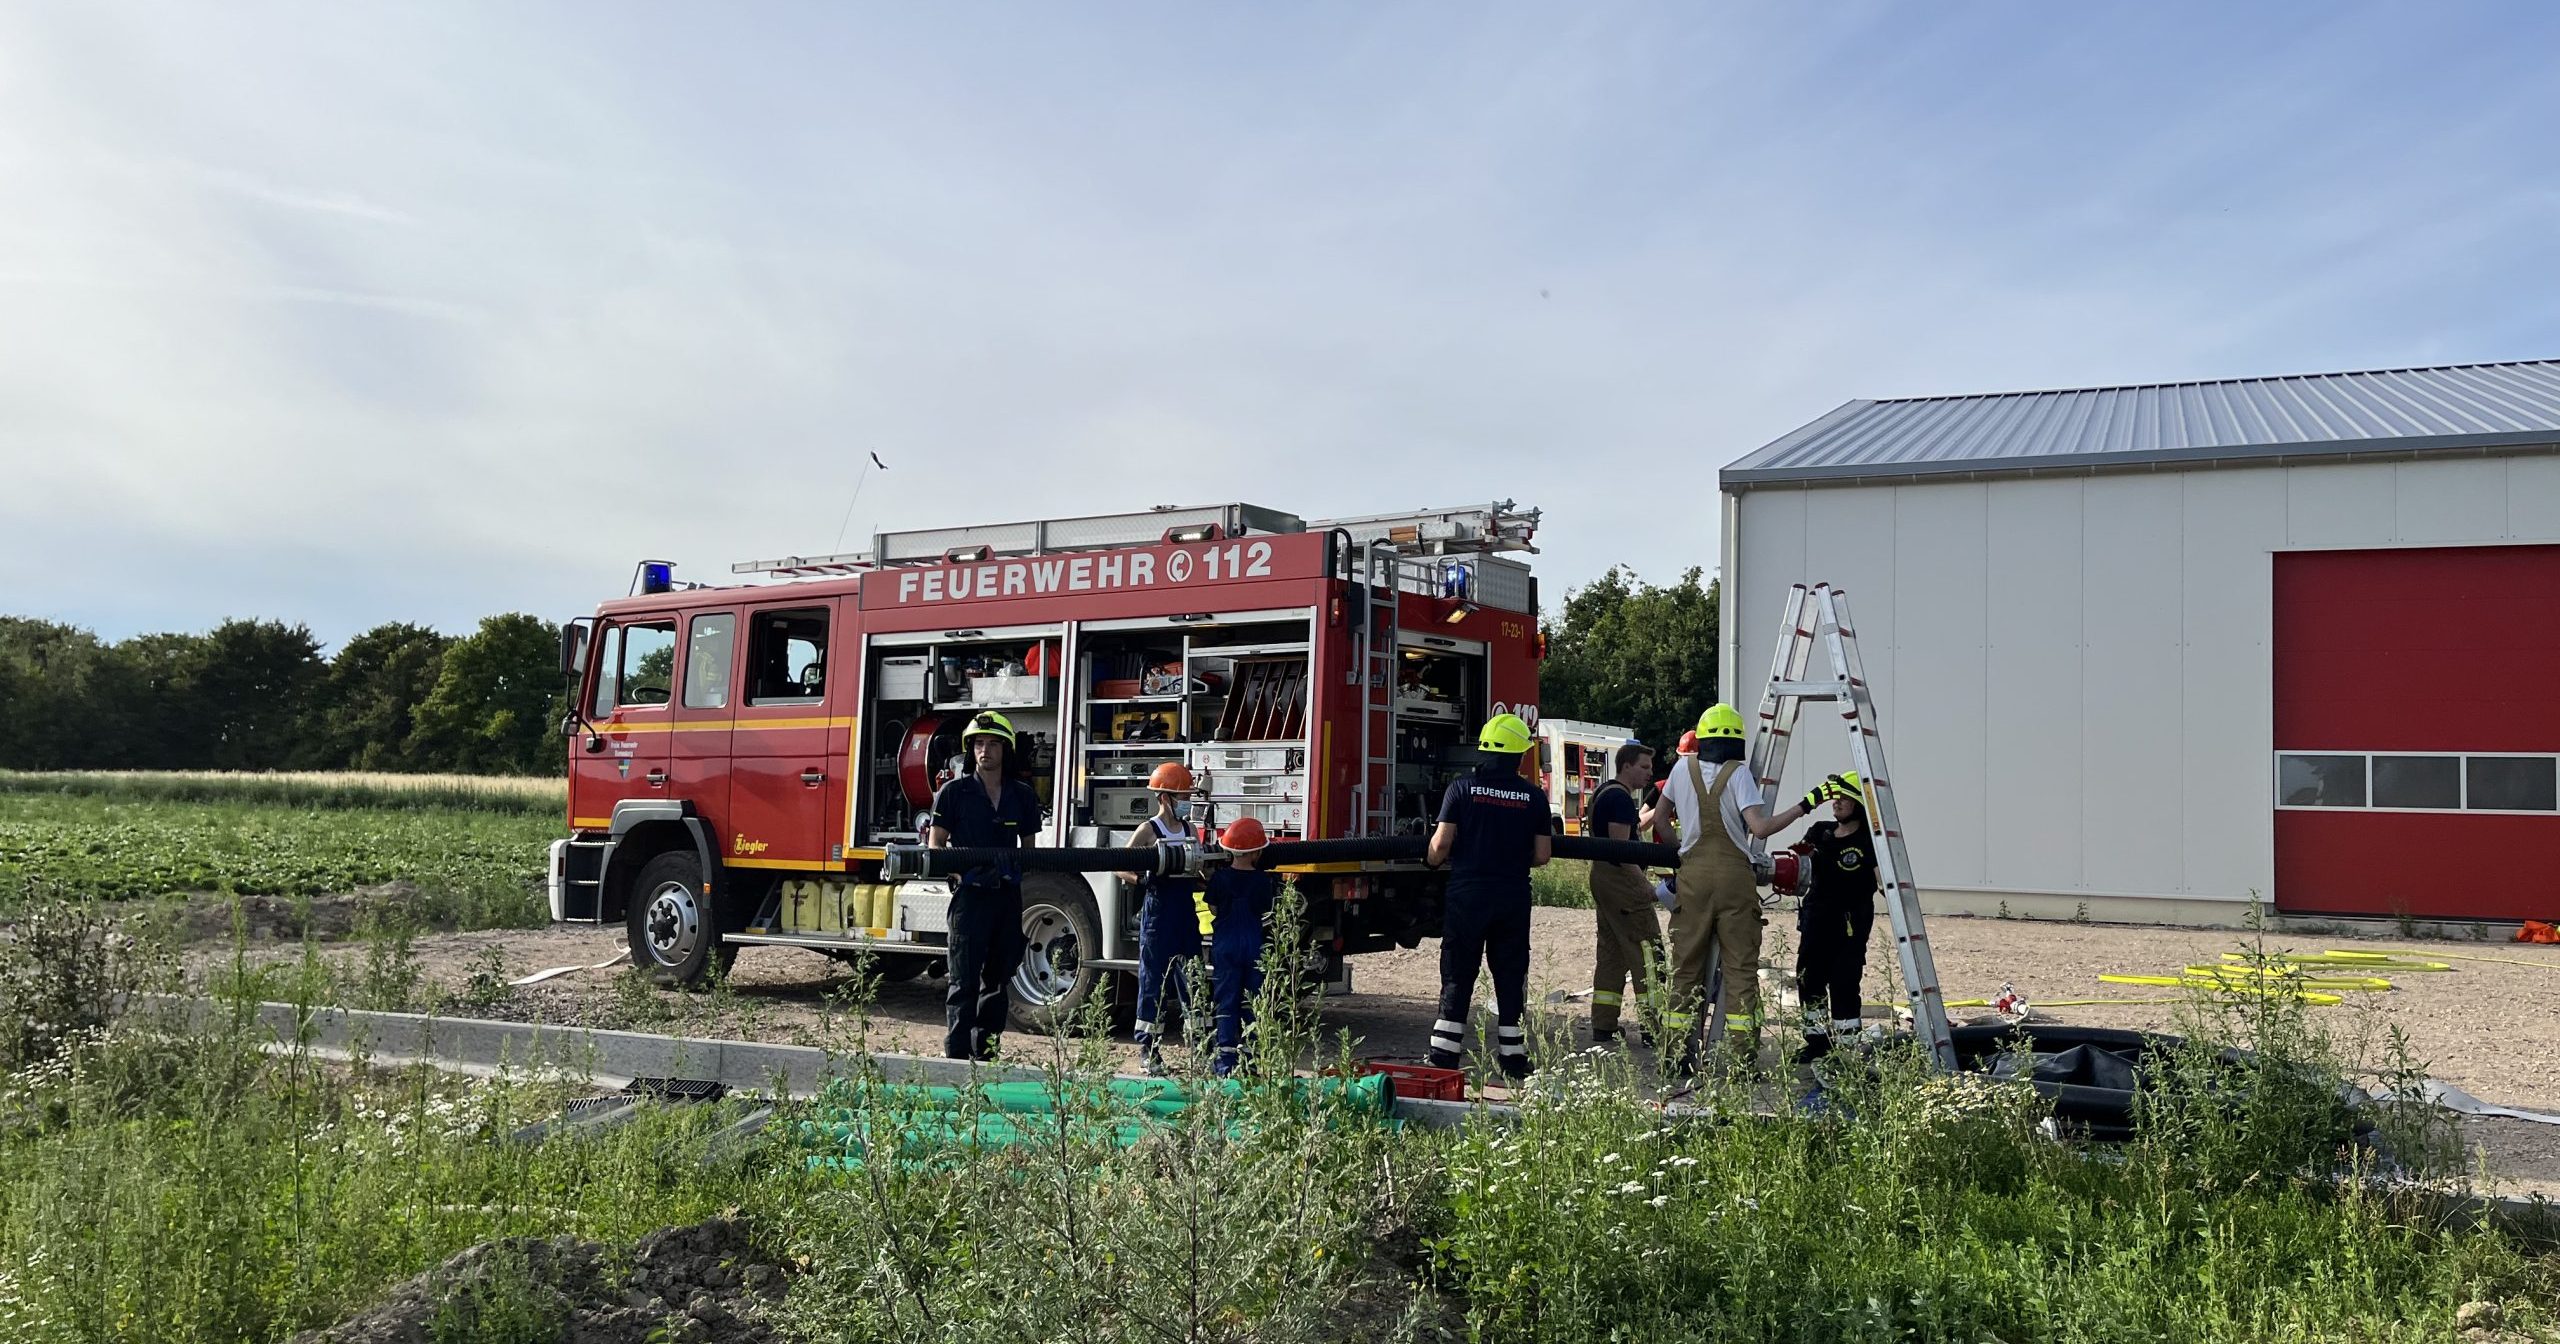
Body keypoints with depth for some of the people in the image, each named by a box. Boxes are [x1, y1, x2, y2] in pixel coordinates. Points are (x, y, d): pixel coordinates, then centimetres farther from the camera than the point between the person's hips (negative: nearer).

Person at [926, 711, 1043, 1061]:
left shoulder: (1023, 796, 10)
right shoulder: (954, 792, 0)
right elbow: (936, 846, -1)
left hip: (1009, 896, 4)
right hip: (970, 895, -4)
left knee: (997, 979, 10)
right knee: (964, 981, -6)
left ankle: (985, 1052, 19)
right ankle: (956, 1055, -4)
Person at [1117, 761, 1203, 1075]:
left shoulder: (1188, 829, 11)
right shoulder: (1149, 831, -6)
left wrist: (1200, 880, -3)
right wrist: (1142, 878, -26)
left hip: (1185, 911, 6)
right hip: (1158, 910, -6)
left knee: (1192, 979, 6)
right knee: (1154, 981, 1)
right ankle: (1149, 1051, 8)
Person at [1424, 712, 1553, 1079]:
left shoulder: (1462, 789, -5)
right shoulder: (1534, 797, 1)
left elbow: (1440, 846, -7)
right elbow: (1542, 855, 3)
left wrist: (1432, 860, 15)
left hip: (1466, 894, -1)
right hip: (1514, 898, 1)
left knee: (1457, 977, 5)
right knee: (1510, 976, 11)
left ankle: (1443, 1059, 5)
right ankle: (1512, 1059, 14)